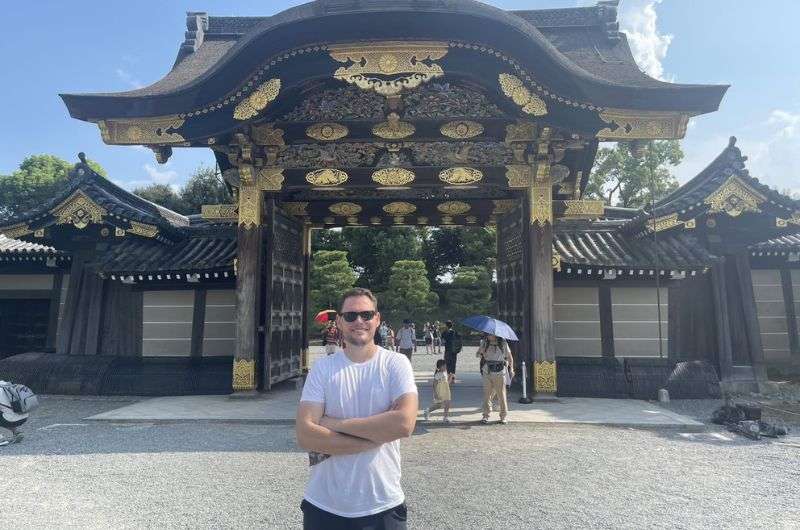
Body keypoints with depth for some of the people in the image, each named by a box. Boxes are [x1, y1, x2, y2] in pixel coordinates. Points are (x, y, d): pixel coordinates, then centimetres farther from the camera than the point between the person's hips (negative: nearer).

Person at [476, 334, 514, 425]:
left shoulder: (503, 344, 2)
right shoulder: (484, 343, 5)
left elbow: (509, 357, 9)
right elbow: (477, 353, 7)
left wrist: (511, 369, -1)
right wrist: (479, 354, -16)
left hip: (499, 373, -1)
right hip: (487, 372, 1)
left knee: (501, 394, 0)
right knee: (487, 394, 0)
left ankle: (503, 416, 12)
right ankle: (486, 415, 10)